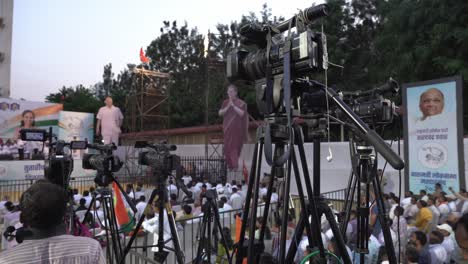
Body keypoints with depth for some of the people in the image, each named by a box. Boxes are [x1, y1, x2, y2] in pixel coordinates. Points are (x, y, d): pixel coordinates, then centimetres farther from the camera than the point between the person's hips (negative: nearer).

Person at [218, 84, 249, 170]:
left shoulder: (240, 103, 0)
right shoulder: (225, 102, 11)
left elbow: (242, 113, -13)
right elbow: (220, 113, 1)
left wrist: (233, 105, -17)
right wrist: (228, 106, -12)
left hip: (236, 129, -4)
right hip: (227, 128, 4)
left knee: (235, 146, -8)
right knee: (227, 147, 3)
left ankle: (235, 166, -8)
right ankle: (230, 165, 11)